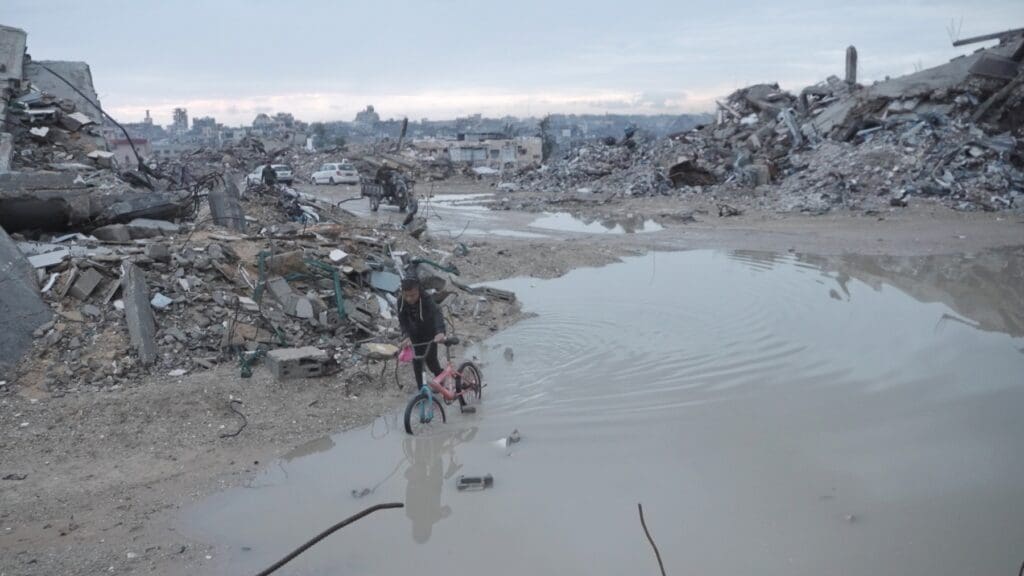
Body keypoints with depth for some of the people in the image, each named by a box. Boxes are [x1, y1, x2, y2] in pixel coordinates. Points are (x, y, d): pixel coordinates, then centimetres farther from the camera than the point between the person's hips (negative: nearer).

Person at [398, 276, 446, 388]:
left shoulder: (426, 299, -34)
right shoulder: (401, 302, -22)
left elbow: (436, 313, -49)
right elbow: (403, 321, -19)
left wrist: (440, 332, -65)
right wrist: (406, 336, -36)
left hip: (430, 333, -3)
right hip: (415, 334, 3)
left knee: (431, 359, -1)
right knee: (416, 360, 5)